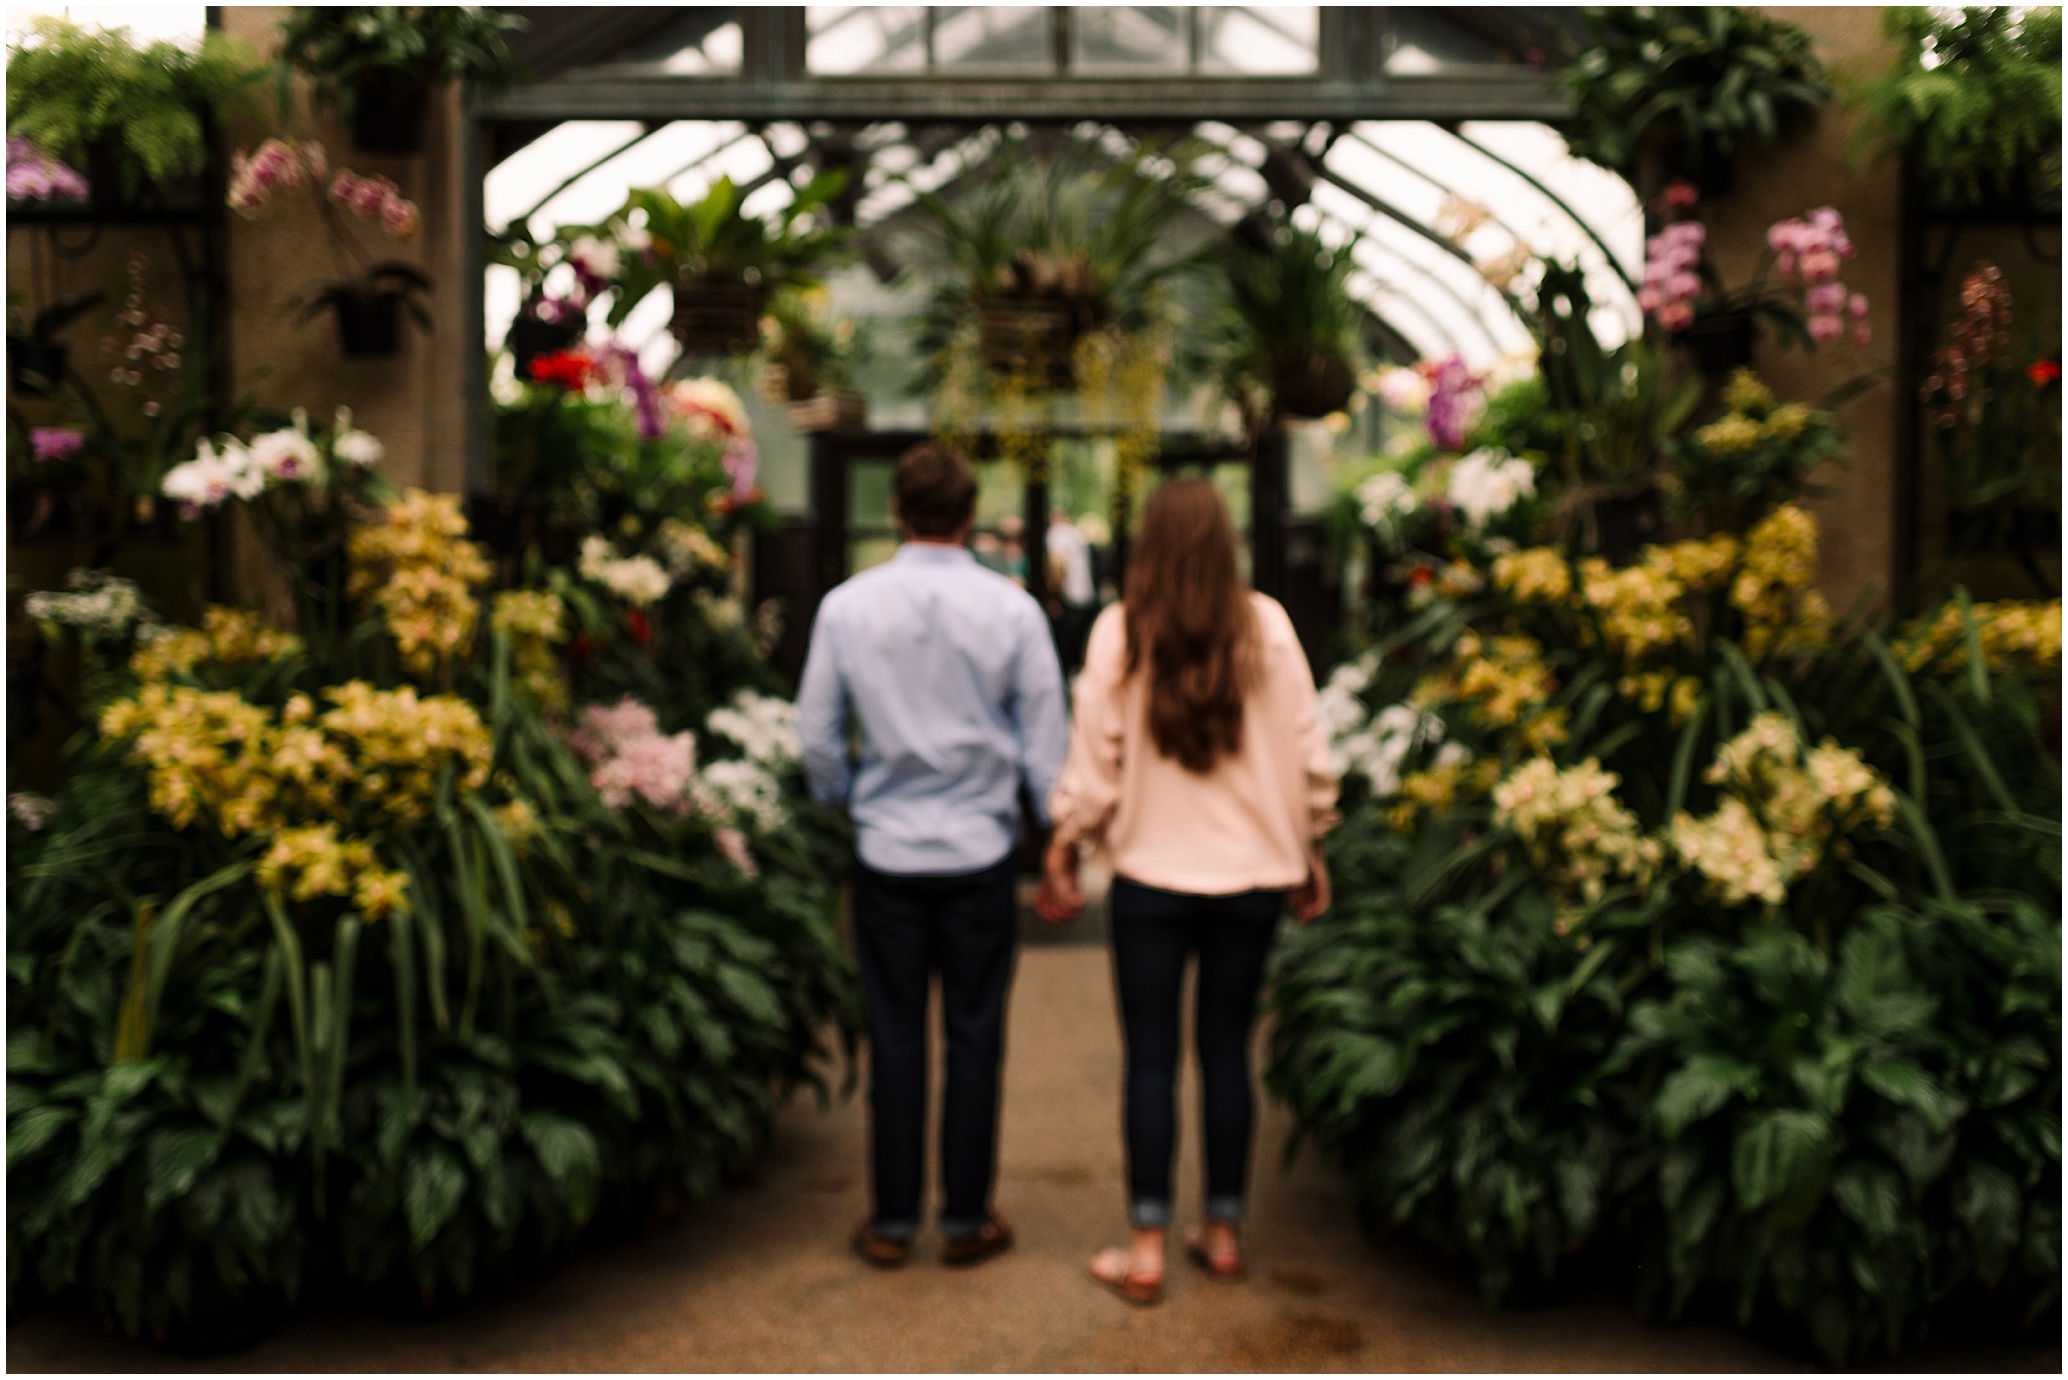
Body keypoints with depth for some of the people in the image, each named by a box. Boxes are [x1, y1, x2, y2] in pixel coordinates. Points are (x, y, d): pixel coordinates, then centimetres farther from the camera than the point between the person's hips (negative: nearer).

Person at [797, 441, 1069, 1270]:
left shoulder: (847, 606, -3)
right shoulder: (1012, 609, -6)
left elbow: (816, 736, 4)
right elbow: (1046, 742, -1)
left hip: (886, 851, 1)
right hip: (980, 851, -1)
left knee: (895, 1038, 9)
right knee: (974, 1036, 9)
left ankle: (893, 1222, 18)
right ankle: (967, 1219, 19)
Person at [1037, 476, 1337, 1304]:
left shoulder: (1120, 632, -8)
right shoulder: (1268, 627, -3)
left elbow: (1095, 758, -5)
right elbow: (1306, 751, 2)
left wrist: (1062, 853, 6)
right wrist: (1309, 850, 14)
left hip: (1153, 872, -2)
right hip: (1253, 871, 2)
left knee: (1151, 1056, 5)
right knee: (1227, 1050, 13)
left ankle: (1146, 1249, 10)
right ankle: (1222, 1232, 23)